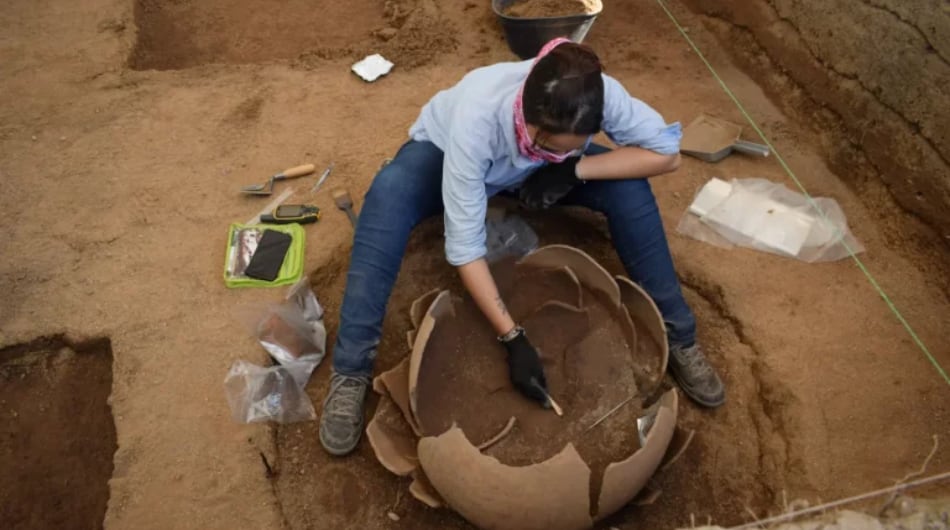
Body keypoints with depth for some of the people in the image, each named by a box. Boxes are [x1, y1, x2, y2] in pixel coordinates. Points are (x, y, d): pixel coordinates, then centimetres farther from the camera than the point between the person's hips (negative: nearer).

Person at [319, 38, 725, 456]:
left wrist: (575, 168, -36)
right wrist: (513, 338, -41)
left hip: (527, 170, 3)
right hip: (444, 151, -2)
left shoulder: (599, 94, -35)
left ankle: (677, 338, -7)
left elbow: (667, 152, -24)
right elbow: (464, 245, -40)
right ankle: (351, 373, -26)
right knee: (388, 194, -37)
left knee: (628, 189, -24)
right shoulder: (476, 119, -43)